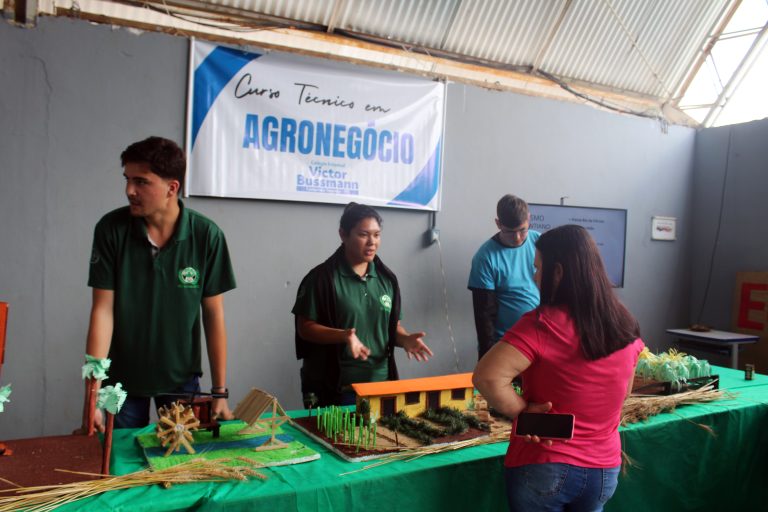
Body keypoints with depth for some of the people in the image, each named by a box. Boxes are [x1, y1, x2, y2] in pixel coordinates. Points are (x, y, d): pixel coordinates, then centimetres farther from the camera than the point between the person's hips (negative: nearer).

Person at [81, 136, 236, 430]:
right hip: (123, 377, 1)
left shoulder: (207, 236, -15)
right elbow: (103, 310, -11)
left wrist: (220, 392, -6)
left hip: (182, 376, 0)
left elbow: (213, 314, -9)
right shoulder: (111, 230, -13)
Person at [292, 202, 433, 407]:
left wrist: (405, 339, -8)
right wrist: (343, 336, -25)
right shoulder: (323, 277, -9)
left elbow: (392, 325, 13)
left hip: (380, 384, 5)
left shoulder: (386, 278, 7)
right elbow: (305, 327, -9)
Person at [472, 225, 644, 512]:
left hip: (544, 470, -5)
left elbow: (487, 377, -28)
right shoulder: (625, 327, -2)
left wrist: (523, 412, -15)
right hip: (604, 470, 6)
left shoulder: (543, 324, -22)